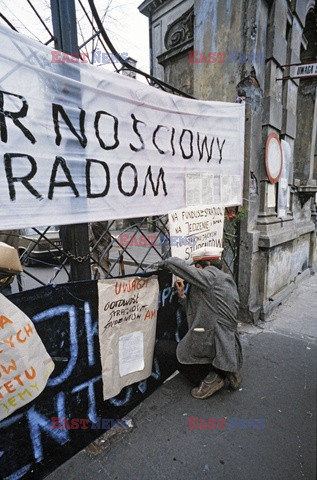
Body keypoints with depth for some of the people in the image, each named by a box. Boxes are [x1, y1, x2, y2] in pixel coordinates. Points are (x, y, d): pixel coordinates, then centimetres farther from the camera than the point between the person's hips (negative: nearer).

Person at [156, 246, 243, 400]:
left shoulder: (211, 274, -12)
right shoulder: (228, 282, 16)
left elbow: (175, 263, -18)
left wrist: (164, 263, 2)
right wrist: (182, 295, 10)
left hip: (210, 346, -10)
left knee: (162, 348, 7)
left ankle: (209, 377, -2)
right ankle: (227, 370, 12)